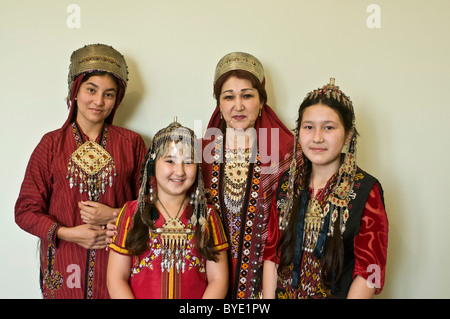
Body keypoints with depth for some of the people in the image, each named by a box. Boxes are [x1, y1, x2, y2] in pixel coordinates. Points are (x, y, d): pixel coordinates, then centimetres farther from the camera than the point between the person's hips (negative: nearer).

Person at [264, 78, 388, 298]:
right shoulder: (286, 184, -4)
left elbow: (369, 271, -15)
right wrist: (268, 297, -6)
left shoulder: (366, 191, -15)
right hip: (283, 293, 3)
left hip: (338, 293, -3)